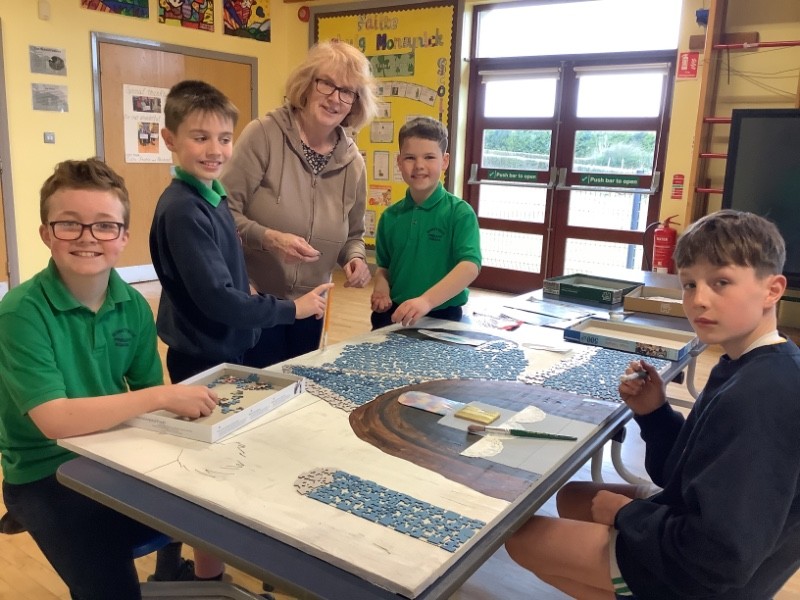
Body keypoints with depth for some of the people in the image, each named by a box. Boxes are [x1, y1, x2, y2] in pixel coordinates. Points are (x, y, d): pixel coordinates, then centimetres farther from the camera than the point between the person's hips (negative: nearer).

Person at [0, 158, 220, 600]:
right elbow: (55, 420, -28)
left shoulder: (134, 305, -4)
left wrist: (188, 407, -20)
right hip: (46, 475, -5)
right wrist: (164, 396, -30)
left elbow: (146, 396, 1)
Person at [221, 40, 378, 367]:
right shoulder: (264, 134, -13)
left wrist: (355, 258, -7)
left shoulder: (352, 162, 2)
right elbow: (224, 211, -14)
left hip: (309, 308, 5)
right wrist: (269, 238, -28)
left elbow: (352, 235, 13)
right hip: (253, 303, -5)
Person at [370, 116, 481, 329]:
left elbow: (470, 266, -22)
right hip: (393, 315, 4)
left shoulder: (460, 212, -10)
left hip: (440, 317, -3)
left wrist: (426, 300, -34)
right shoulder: (390, 216, 4)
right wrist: (381, 287, -7)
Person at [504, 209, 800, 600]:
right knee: (570, 497, 22)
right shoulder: (748, 368, 1)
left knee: (521, 536, -1)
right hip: (692, 536, 10)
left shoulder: (760, 397, -30)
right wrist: (654, 412, -10)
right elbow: (686, 474, 6)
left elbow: (717, 558, -31)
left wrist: (626, 514, -15)